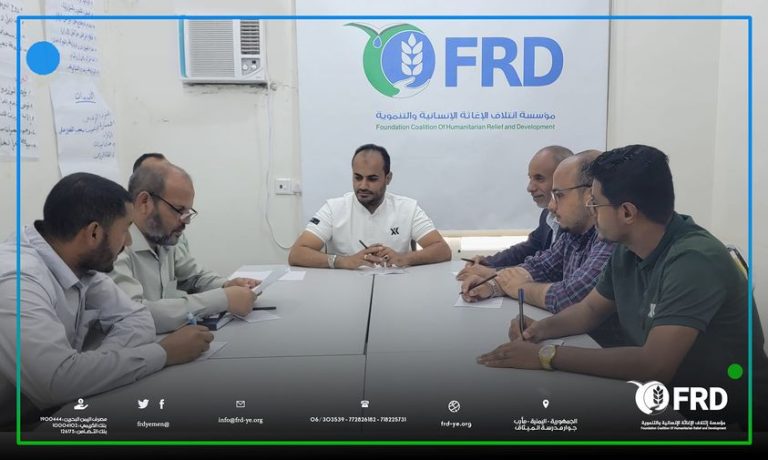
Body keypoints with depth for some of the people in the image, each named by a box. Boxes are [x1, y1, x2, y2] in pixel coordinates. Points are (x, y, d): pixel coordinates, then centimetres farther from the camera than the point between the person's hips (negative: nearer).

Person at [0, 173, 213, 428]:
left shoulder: (81, 264, -3)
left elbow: (137, 318, 0)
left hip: (58, 411, 7)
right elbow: (58, 380, -36)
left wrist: (97, 365, -20)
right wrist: (164, 353, -26)